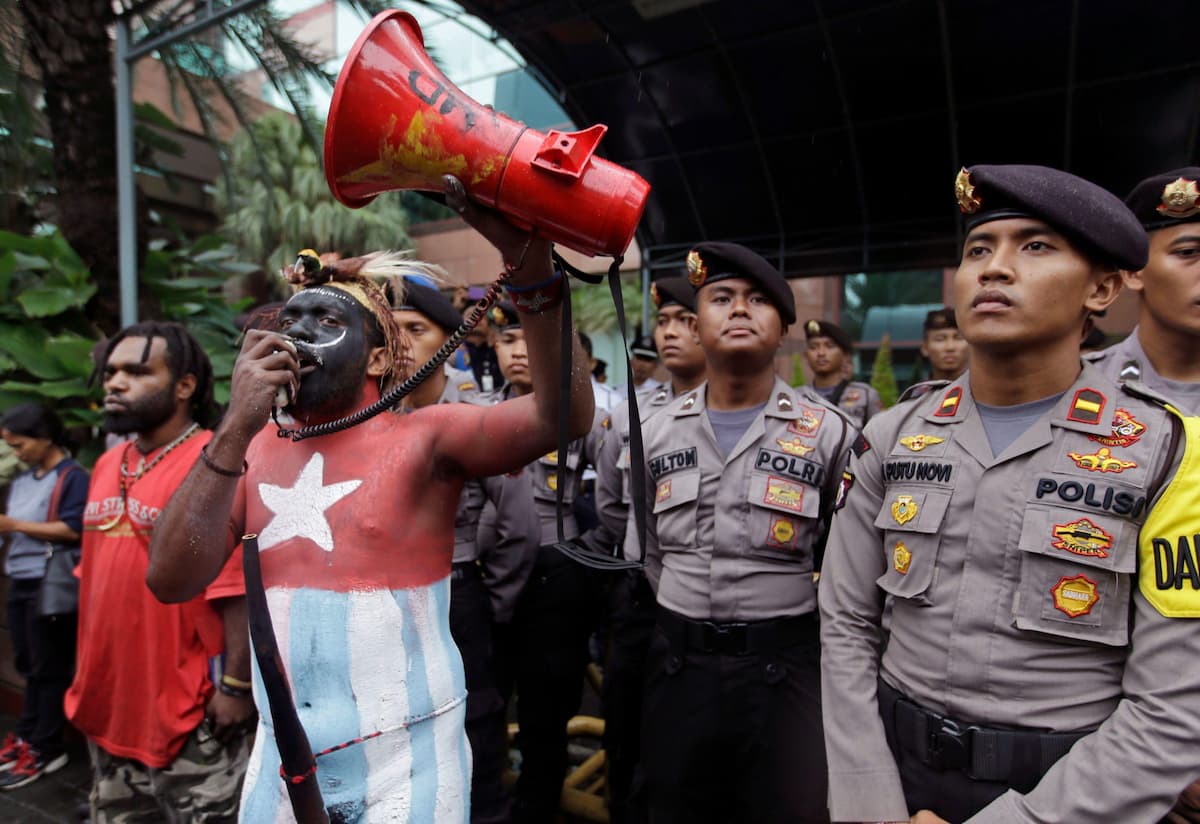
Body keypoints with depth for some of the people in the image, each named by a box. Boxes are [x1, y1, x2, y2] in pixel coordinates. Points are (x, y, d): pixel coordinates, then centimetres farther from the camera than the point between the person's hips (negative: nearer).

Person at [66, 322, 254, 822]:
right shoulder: (106, 465, 8)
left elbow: (237, 586, -21)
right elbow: (95, 578, 15)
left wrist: (236, 685, -21)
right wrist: (88, 676, 16)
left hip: (190, 712, -8)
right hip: (107, 703, 8)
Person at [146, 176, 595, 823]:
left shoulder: (424, 437, -13)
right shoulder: (253, 450, 2)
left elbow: (563, 414, -27)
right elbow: (170, 580, -8)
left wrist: (528, 254, -40)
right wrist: (235, 429, -18)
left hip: (405, 755, -4)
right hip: (281, 752, 4)